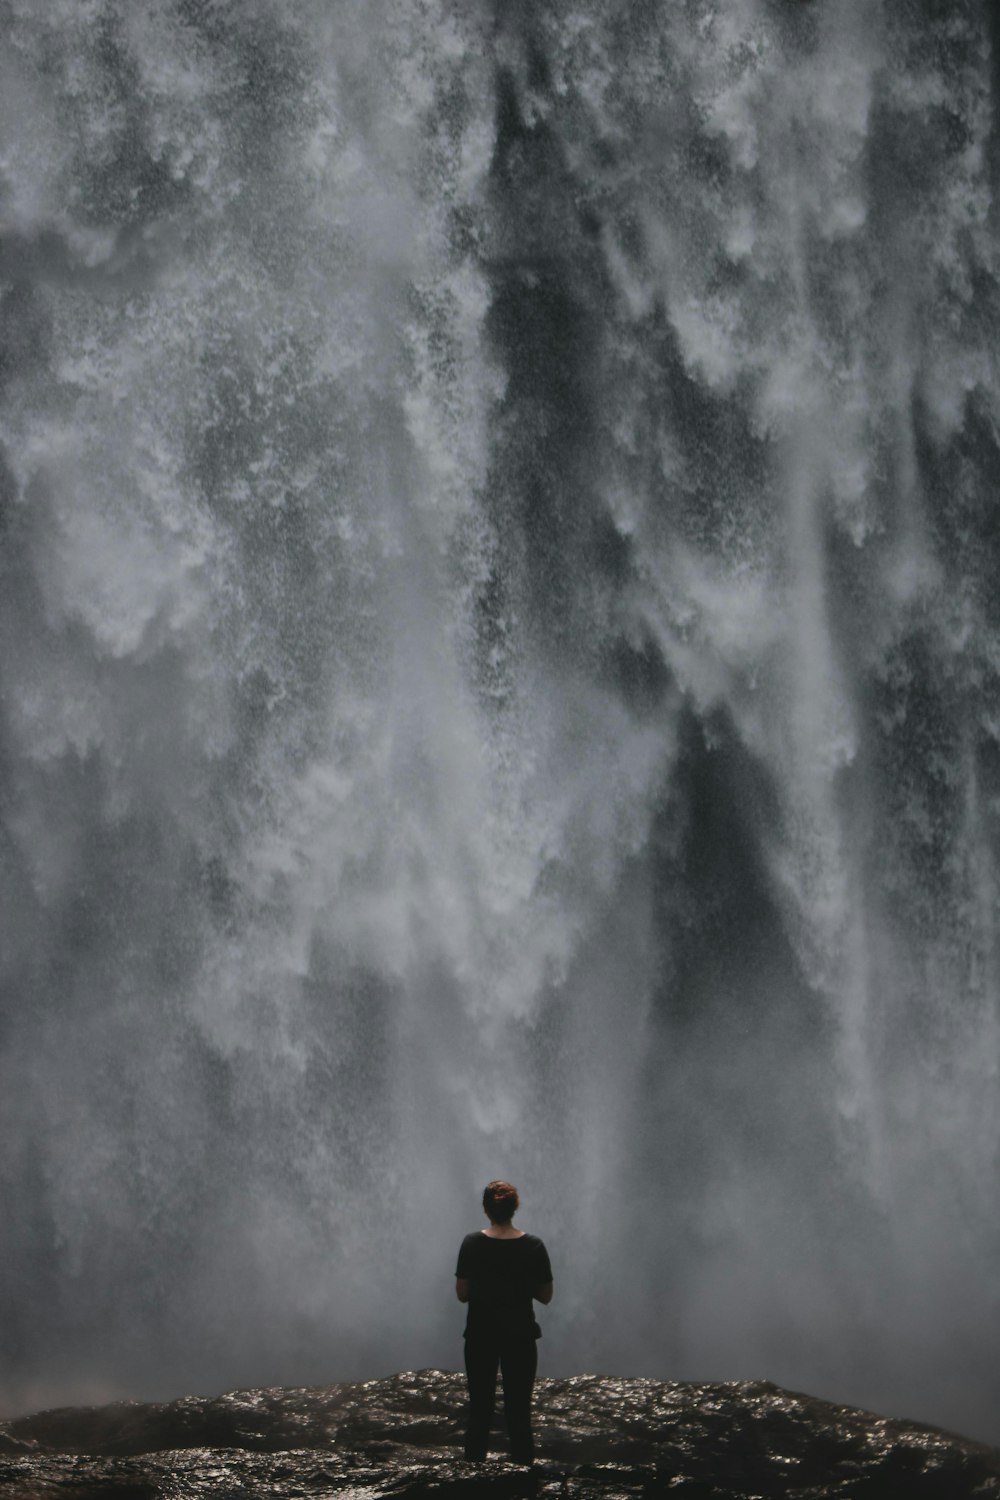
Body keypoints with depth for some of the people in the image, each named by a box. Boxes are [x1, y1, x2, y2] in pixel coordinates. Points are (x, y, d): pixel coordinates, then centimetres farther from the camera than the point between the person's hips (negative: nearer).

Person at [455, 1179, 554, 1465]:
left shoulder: (472, 1244, -9)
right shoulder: (533, 1246, -8)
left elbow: (462, 1293, -4)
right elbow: (545, 1295, -2)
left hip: (480, 1336, 0)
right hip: (520, 1337, 0)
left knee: (479, 1408, 10)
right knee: (519, 1411, 4)